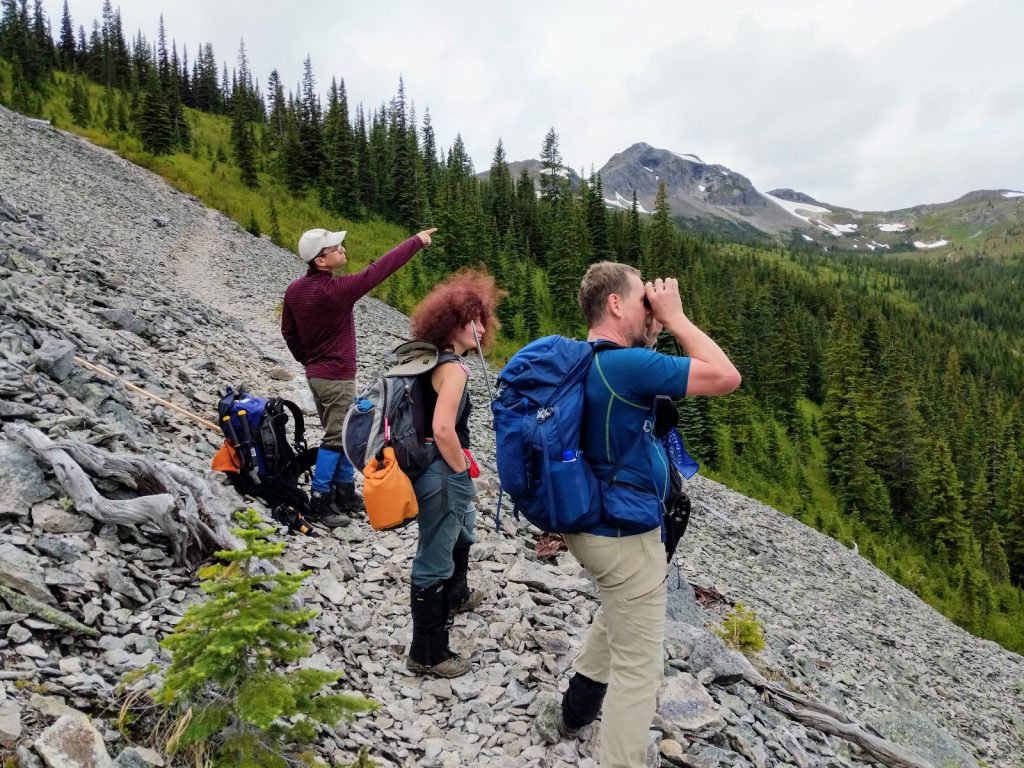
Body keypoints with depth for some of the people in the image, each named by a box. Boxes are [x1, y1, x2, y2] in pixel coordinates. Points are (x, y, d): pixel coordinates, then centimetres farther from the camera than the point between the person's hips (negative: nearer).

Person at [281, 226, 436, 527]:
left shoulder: (295, 289, 1)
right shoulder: (338, 289, -23)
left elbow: (288, 330, 11)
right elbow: (379, 269, -19)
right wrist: (417, 241, -12)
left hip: (315, 374, 9)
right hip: (337, 378, -9)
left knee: (345, 434, 18)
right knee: (336, 439, -1)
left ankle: (345, 494, 26)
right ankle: (320, 503, 5)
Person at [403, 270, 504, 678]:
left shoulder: (433, 361, 8)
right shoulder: (452, 368, -20)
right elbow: (442, 429, -30)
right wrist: (462, 470, -15)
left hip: (434, 467, 11)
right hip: (442, 473, -11)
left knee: (463, 529, 33)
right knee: (433, 562, 1)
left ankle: (455, 595, 58)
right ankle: (426, 654, 15)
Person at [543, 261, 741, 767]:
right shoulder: (626, 364, -26)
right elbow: (725, 377, -22)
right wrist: (675, 317, -16)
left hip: (593, 525, 11)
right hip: (624, 536, -11)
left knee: (618, 617, 34)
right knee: (638, 665, 4)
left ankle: (577, 712, 49)